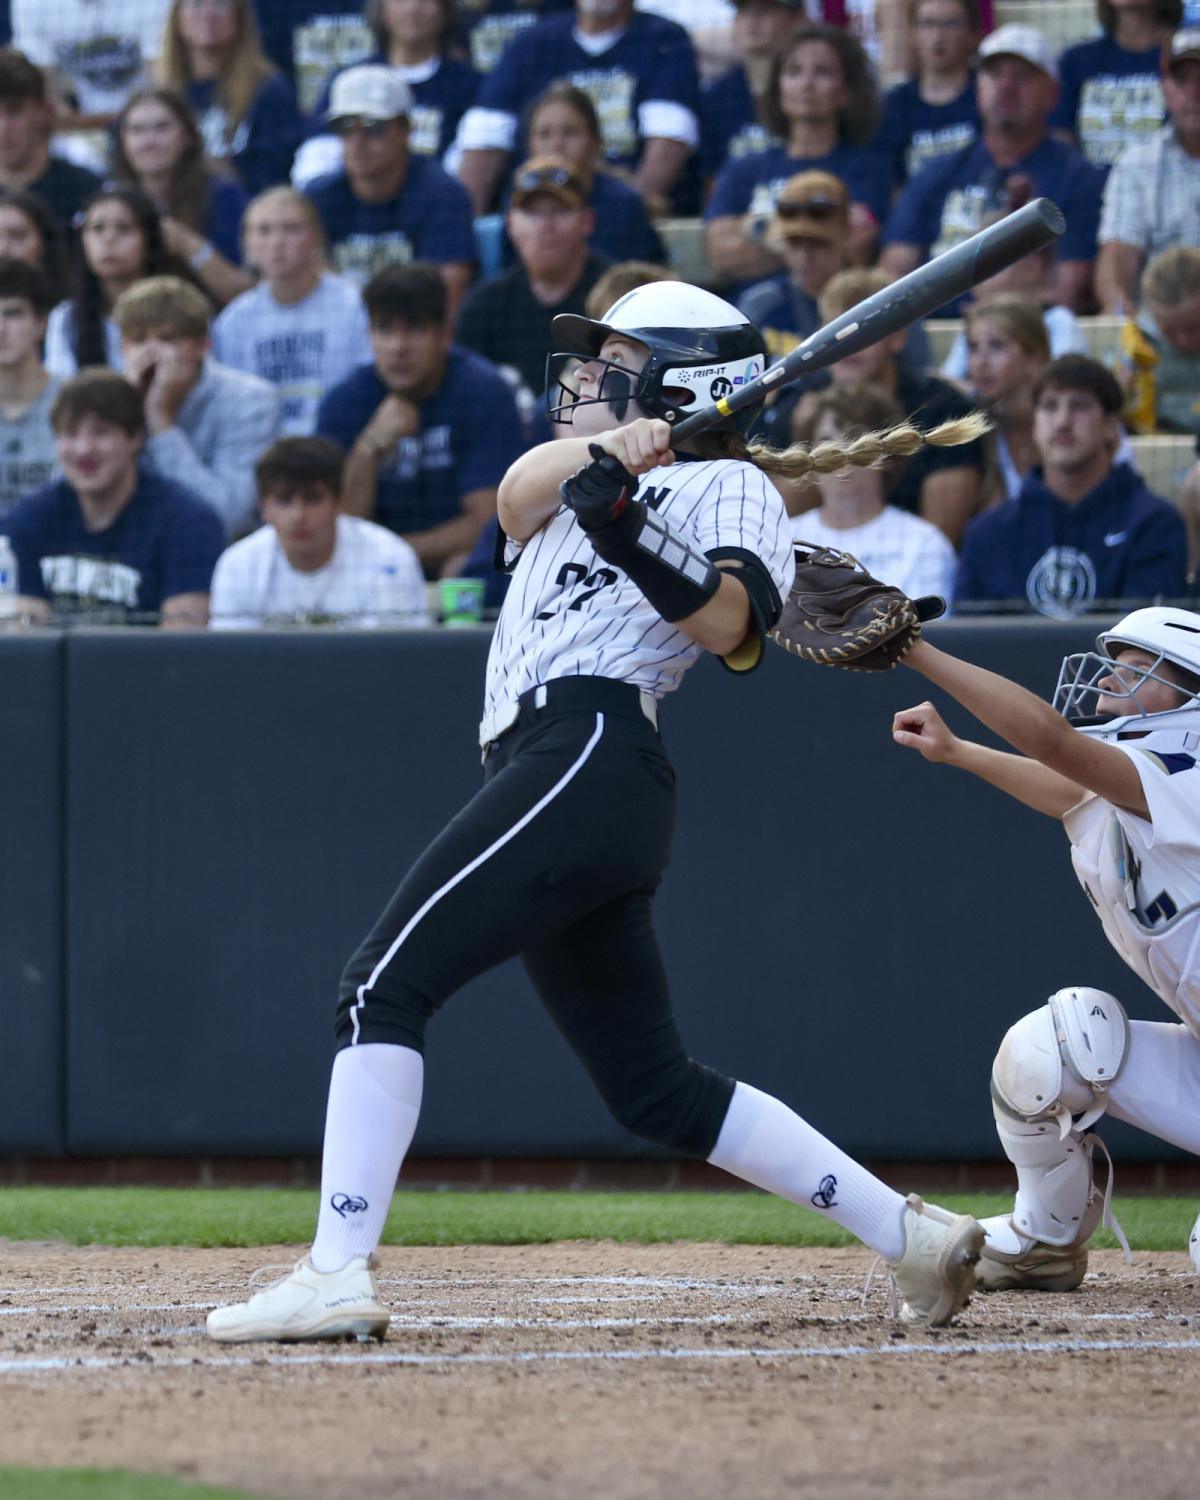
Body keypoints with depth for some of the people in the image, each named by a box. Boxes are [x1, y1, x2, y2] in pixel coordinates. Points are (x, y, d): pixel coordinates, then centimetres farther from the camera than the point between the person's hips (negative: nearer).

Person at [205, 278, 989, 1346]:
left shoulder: (726, 485, 6)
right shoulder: (585, 478, 29)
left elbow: (732, 626, -15)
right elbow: (520, 494, 4)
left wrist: (635, 533, -31)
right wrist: (604, 454, -17)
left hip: (591, 752, -9)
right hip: (550, 768, 9)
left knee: (385, 985, -17)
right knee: (656, 1091, 9)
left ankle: (338, 1275, -26)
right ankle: (909, 1233, 11)